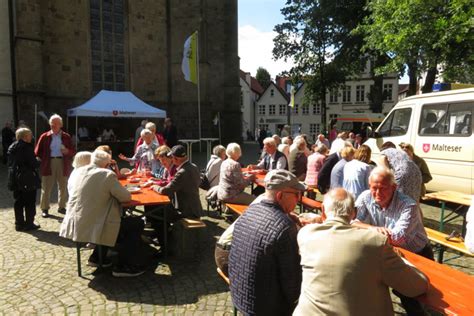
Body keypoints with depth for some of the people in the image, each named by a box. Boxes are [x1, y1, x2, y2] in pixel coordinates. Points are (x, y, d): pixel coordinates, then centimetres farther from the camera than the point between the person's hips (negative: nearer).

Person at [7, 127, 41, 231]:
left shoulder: (12, 147, 10)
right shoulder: (27, 147, -15)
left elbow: (10, 164, 13)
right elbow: (33, 163, -17)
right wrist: (38, 163, 2)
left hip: (15, 178, 7)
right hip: (28, 179, -7)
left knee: (18, 202, 13)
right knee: (30, 202, 3)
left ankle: (19, 224, 19)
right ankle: (29, 224, 8)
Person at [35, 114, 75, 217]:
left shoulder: (66, 137, 6)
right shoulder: (44, 136, 4)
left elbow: (73, 152, 5)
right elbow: (38, 152, 6)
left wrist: (67, 151, -14)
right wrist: (42, 160, -6)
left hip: (63, 164, 1)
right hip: (48, 163, -1)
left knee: (63, 187, 9)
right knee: (46, 188, 3)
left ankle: (61, 207, 22)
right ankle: (44, 209, 13)